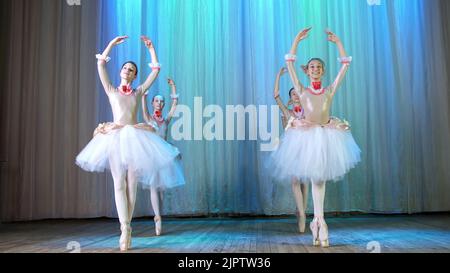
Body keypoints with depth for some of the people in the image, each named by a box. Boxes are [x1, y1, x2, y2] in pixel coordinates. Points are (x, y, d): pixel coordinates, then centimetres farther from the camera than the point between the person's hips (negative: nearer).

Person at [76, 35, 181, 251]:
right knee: (119, 184, -7)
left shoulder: (138, 92, 16)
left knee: (132, 185, -1)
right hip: (115, 139, -1)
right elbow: (100, 65, 8)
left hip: (135, 138, 1)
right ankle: (125, 228, -9)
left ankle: (126, 227, 4)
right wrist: (112, 43, 8)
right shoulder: (111, 90, 14)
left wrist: (151, 48, 16)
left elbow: (155, 71, 15)